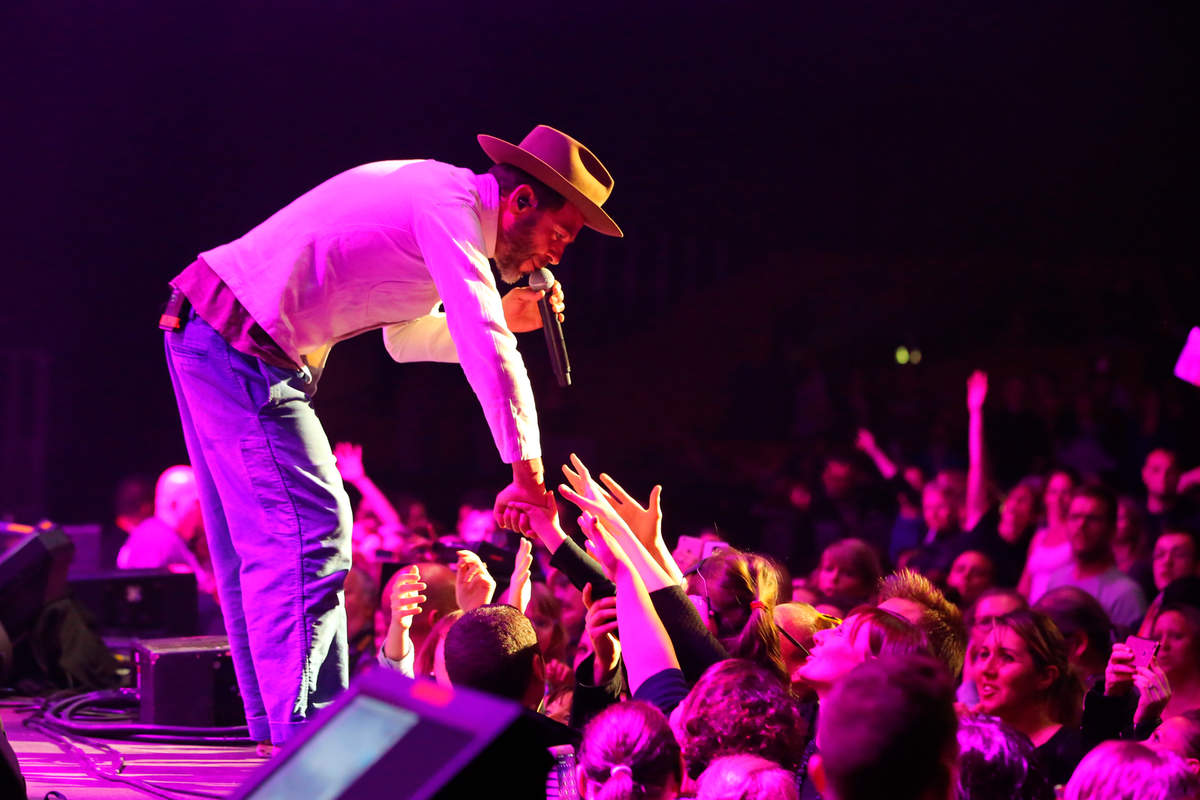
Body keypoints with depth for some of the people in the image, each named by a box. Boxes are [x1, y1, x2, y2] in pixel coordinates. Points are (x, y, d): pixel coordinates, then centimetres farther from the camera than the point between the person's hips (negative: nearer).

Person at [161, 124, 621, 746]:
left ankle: (276, 724, 18)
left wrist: (502, 319, 11)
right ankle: (303, 732, -11)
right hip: (241, 350, -11)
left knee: (262, 539, 13)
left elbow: (405, 337, 23)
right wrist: (527, 474, -22)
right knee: (310, 529, -11)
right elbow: (488, 355, -23)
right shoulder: (450, 207, -16)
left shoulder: (438, 196, 15)